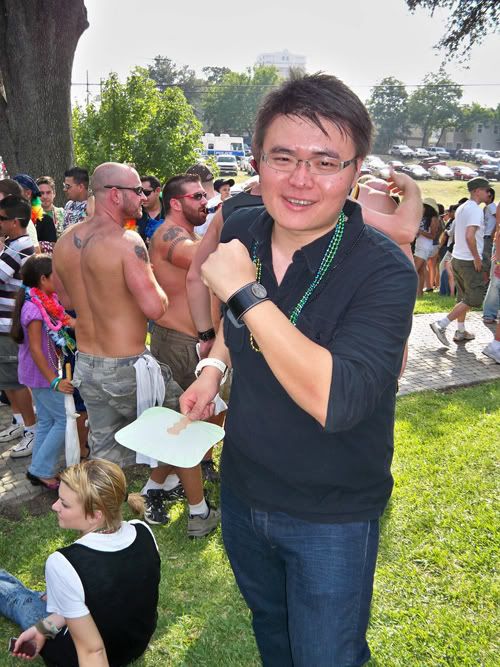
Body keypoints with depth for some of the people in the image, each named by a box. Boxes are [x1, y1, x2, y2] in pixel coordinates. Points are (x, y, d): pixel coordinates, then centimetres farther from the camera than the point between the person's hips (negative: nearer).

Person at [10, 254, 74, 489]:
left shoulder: (43, 302, 5)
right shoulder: (34, 308, -22)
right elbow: (36, 349, -24)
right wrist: (55, 381, -24)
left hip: (39, 374, 9)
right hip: (42, 374, -9)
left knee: (47, 421, 15)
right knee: (65, 420, -4)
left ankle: (39, 471, 24)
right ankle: (42, 470, 4)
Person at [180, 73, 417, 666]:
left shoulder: (384, 272, -26)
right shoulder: (239, 232, -8)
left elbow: (334, 401, -39)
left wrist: (245, 293, -36)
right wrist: (214, 365, -1)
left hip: (333, 517, -5)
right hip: (242, 490, 6)